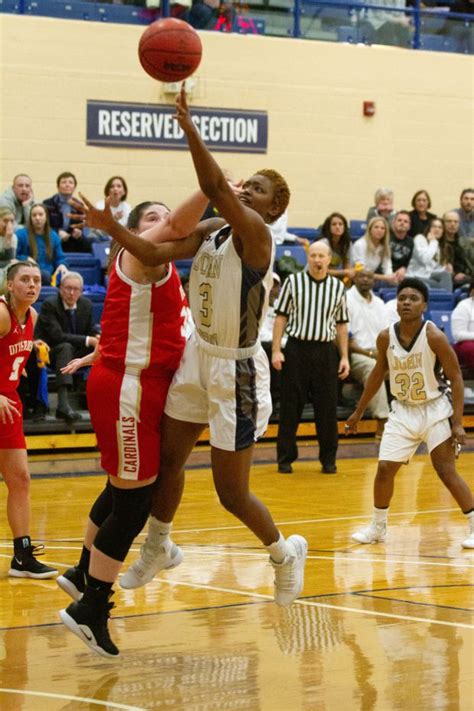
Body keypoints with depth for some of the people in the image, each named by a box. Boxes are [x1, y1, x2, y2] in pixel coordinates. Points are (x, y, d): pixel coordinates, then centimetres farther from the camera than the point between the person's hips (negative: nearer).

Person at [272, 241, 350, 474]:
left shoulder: (338, 287, 7)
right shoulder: (293, 282, 1)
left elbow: (341, 324, 12)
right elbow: (281, 317, 2)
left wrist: (344, 357, 7)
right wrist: (276, 350, -6)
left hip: (326, 351, 2)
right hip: (297, 349, -2)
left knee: (327, 408, 3)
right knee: (290, 407, 2)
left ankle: (328, 459, 13)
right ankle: (285, 458, 11)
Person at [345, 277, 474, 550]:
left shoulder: (434, 337, -19)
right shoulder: (386, 338, -6)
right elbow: (378, 373, 11)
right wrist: (359, 412, 16)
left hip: (435, 409, -4)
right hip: (403, 411, 4)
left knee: (446, 471, -10)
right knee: (385, 469, -1)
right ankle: (378, 527, 18)